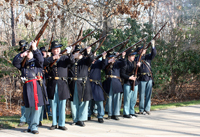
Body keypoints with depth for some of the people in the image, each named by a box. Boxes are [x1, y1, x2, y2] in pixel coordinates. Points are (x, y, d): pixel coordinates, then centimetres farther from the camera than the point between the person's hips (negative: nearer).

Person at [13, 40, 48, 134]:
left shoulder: (36, 61, 11)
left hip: (38, 85, -2)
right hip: (27, 86, 2)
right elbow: (15, 63, 1)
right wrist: (22, 55, -10)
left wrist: (35, 49, -20)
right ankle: (30, 125, 19)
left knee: (37, 105, -6)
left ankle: (34, 126, 0)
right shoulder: (23, 63, 18)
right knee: (28, 106, 4)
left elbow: (41, 60, -11)